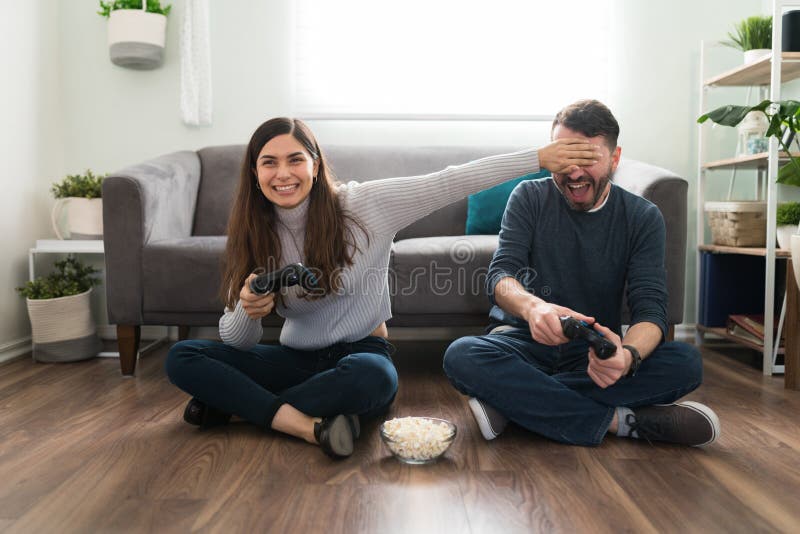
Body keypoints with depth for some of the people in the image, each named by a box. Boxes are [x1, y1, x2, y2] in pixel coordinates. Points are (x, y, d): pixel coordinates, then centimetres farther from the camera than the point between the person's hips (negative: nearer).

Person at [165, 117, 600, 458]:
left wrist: (541, 157, -18)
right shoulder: (253, 236, -2)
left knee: (372, 376, -40)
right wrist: (249, 310, -25)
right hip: (296, 359, 4)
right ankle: (307, 425, -26)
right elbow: (236, 341, -1)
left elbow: (449, 183, -14)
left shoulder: (361, 205, -11)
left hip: (360, 353, -3)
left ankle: (236, 404, -18)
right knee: (182, 357, -14)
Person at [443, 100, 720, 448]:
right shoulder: (530, 197, -3)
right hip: (526, 339, -1)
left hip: (595, 350, 2)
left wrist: (628, 355, -39)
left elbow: (650, 308, -13)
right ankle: (619, 421, -28)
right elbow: (500, 275, -16)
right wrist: (532, 306, -42)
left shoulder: (643, 218, -2)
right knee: (461, 356, -31)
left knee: (686, 363, -26)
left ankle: (511, 400, -28)